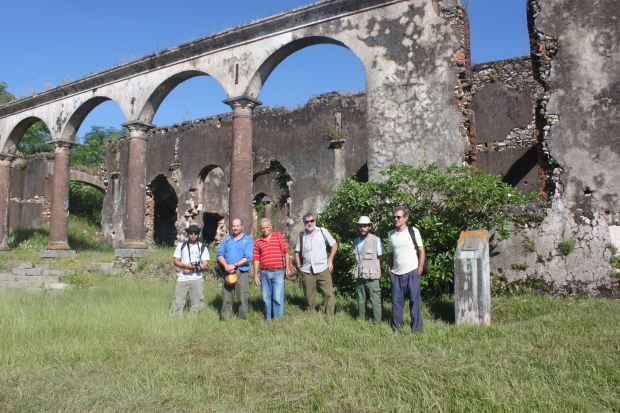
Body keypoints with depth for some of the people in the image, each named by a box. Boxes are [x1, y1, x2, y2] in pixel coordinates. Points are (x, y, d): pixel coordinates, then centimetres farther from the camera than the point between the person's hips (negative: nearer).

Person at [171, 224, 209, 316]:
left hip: (196, 278, 0)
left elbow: (205, 264, 0)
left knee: (197, 301, 0)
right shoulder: (181, 246, 11)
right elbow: (175, 261, 5)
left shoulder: (202, 247, 7)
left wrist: (191, 270, -10)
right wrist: (186, 266, -13)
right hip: (182, 278, 0)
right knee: (178, 301, -2)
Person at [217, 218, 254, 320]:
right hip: (227, 273, 3)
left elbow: (247, 258, -8)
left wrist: (234, 265, -17)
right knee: (226, 299, 7)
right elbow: (220, 254, 8)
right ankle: (224, 319, 14)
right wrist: (226, 266, -10)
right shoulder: (226, 239, 16)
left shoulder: (248, 240, 4)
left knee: (243, 298, -2)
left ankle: (241, 319, 7)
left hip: (241, 273, -3)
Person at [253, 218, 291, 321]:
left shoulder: (278, 236, 5)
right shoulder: (258, 241, 8)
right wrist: (255, 274, 4)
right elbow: (256, 259, 7)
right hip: (264, 273, 3)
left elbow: (286, 252, 5)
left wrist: (287, 267, 0)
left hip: (278, 272, -2)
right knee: (266, 298, 10)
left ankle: (278, 319, 3)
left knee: (277, 297, -7)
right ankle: (268, 319, 21)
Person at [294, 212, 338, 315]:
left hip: (323, 268, -2)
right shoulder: (301, 235, 8)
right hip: (306, 270, 2)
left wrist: (330, 261, -1)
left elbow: (334, 245, 6)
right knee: (309, 296, 9)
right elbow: (297, 252, 15)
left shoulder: (322, 231, 2)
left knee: (328, 294, -6)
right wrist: (298, 266, 4)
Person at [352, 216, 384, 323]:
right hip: (359, 276, 5)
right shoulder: (356, 241, 11)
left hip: (372, 276, -5)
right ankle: (361, 320, 25)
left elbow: (381, 258, -2)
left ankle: (377, 322, 6)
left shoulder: (376, 240, -7)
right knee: (360, 301, 14)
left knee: (375, 301, -2)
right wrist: (358, 269, 7)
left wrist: (372, 267, 1)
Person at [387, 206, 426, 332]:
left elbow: (421, 251, 0)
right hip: (396, 274, 3)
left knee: (414, 300, 1)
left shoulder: (413, 231, -1)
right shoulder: (391, 234, 10)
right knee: (396, 301, 6)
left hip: (411, 272, -3)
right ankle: (396, 327, 17)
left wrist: (420, 268, -6)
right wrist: (389, 268, 9)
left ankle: (416, 327, 12)